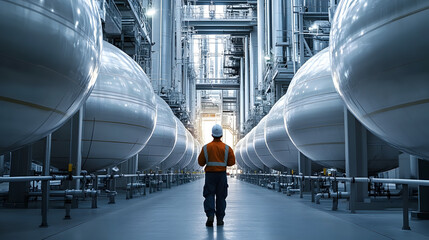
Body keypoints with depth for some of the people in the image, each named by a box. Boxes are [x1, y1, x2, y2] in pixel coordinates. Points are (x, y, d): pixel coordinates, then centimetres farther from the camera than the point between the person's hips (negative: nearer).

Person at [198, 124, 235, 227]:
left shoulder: (206, 147, -2)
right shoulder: (227, 148, -1)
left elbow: (201, 162, -1)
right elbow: (232, 162, -2)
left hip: (210, 174, -1)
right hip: (222, 174, 1)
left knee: (209, 195, 4)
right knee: (221, 196, 8)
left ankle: (210, 215, -16)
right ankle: (220, 219, 11)